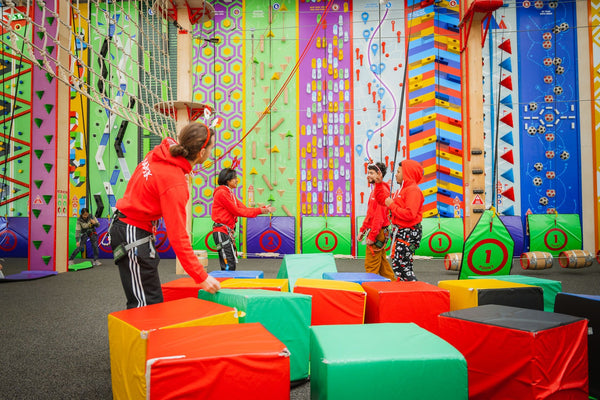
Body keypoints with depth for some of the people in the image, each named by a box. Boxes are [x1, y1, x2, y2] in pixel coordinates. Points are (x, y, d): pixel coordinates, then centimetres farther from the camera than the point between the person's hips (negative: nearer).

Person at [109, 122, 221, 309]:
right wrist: (201, 277, -22)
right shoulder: (175, 184, -28)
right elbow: (177, 237, -27)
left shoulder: (162, 151, -6)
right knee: (146, 305, -2)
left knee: (154, 300, 16)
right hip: (133, 235, -9)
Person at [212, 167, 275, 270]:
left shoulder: (230, 193, 18)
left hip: (229, 231, 10)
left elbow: (244, 208, 11)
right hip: (222, 231, -10)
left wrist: (263, 209, 2)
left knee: (232, 264, 10)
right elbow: (236, 211, -13)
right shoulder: (222, 192, -11)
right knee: (228, 265, -11)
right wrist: (259, 211, -11)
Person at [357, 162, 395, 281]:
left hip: (378, 232, -10)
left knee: (371, 264, -5)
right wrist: (363, 229, 18)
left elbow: (379, 215, -20)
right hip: (375, 231, 10)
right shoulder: (375, 190, 17)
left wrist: (372, 235, -21)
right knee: (382, 262, 15)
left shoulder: (383, 190, -15)